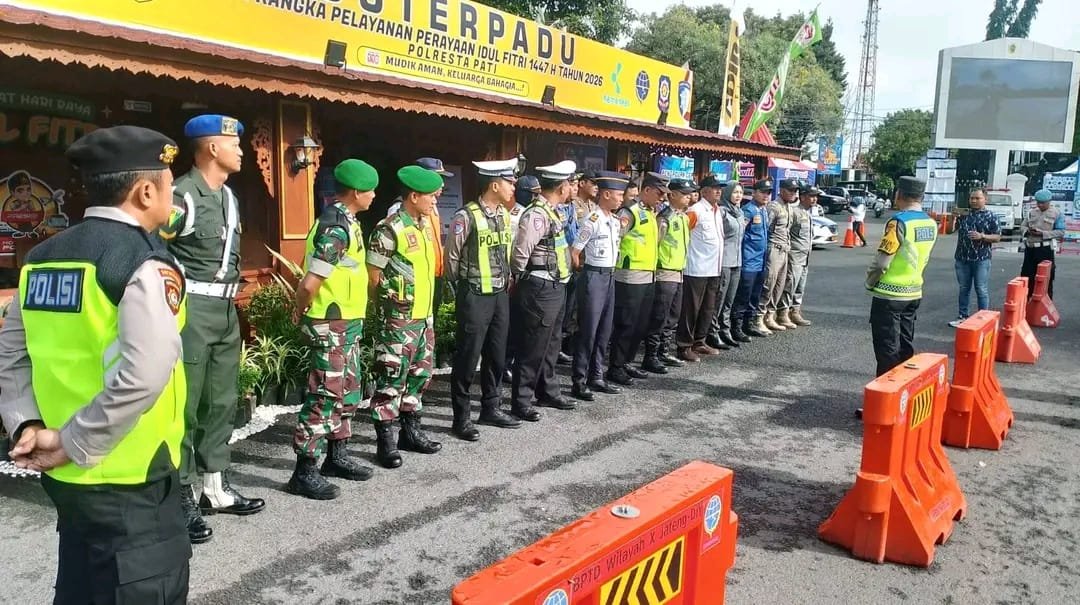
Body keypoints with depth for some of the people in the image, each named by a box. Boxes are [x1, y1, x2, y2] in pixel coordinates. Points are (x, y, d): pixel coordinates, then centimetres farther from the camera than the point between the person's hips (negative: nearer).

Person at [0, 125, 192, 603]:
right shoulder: (146, 262, -18)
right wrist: (75, 444, -18)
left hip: (64, 474, 8)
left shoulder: (43, 257, 6)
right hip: (128, 482, -8)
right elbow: (143, 375, -28)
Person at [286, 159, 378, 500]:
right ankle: (305, 472, 3)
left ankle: (337, 456, 29)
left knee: (348, 392, 17)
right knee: (324, 395, -5)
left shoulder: (346, 221, 11)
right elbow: (309, 284, -24)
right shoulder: (335, 229, -21)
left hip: (349, 322, 10)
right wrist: (303, 314, -6)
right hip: (331, 325, -10)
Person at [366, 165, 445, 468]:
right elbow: (372, 279, -12)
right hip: (399, 320, -9)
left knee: (420, 376, 16)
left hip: (425, 317, 9)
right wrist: (389, 306, 0)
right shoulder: (389, 230, -17)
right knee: (391, 381, -1)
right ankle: (385, 442, 8)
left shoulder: (426, 224, 10)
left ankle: (411, 431, 29)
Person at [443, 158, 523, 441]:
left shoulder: (504, 214, 7)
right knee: (468, 357, 0)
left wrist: (507, 280, 15)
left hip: (500, 294, 7)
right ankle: (462, 417, 11)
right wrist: (463, 288, 3)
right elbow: (451, 256, -8)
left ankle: (491, 408, 29)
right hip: (475, 297, -7)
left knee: (497, 354, 15)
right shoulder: (466, 216, -15)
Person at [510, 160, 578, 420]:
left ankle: (547, 392, 33)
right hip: (540, 289, -10)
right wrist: (520, 281, -8)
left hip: (556, 287, 10)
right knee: (532, 347, -2)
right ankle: (521, 402, 7)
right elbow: (519, 254, -22)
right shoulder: (536, 215, -20)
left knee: (551, 343, 20)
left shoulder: (552, 212, 11)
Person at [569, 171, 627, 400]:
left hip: (610, 277, 8)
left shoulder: (616, 221, 10)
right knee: (588, 331, -4)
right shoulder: (592, 221, -16)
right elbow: (574, 252, -14)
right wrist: (585, 271, 0)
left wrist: (610, 271, 15)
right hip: (594, 277, -8)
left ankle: (596, 377, 21)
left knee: (604, 330, 12)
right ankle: (579, 382, 4)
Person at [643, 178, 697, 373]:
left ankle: (664, 352, 24)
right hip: (665, 274, -9)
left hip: (679, 272, 9)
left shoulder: (684, 216, 12)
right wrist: (655, 267, -13)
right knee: (659, 318, -5)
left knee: (672, 317, 14)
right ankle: (650, 358, 1)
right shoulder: (664, 218, -14)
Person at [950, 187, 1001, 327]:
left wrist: (982, 236, -19)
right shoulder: (963, 214, 9)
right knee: (964, 289, 12)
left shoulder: (990, 216, 0)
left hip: (981, 259, -4)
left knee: (982, 290, 0)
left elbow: (997, 237, -3)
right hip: (962, 258, 4)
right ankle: (962, 316, 19)